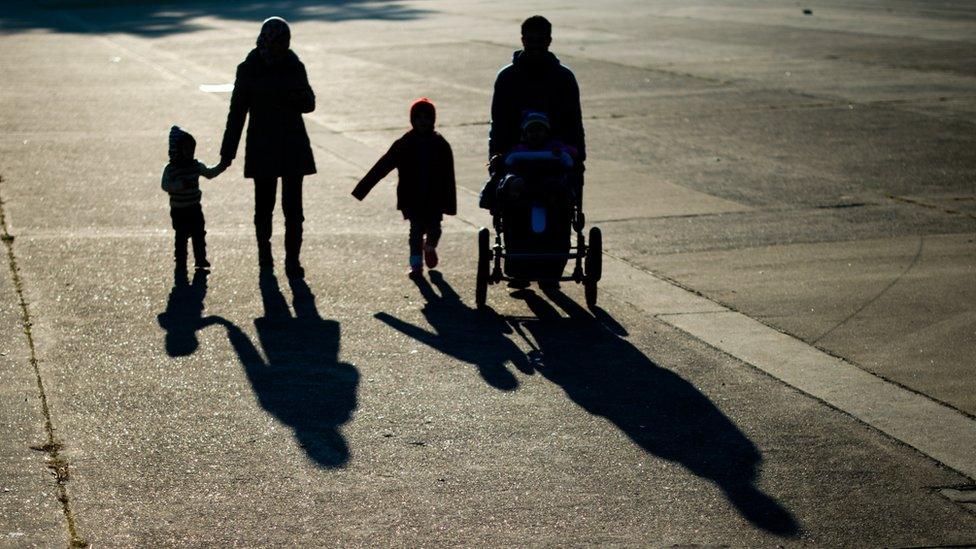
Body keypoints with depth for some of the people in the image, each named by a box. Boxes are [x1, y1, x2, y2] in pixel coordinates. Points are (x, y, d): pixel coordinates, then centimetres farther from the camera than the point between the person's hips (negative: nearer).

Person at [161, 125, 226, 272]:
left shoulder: (196, 165, 2)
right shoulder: (170, 169, -14)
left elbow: (209, 174, 14)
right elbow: (165, 185, -23)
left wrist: (220, 168, -1)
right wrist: (181, 185, -34)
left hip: (195, 207, 5)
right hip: (179, 210, -5)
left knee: (199, 234, 6)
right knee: (181, 236, 1)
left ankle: (201, 259, 17)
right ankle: (181, 264, 9)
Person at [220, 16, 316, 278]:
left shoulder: (294, 67, 2)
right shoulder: (248, 70, -3)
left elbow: (309, 104, 7)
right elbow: (237, 112, 0)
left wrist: (292, 99, -18)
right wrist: (228, 152, -2)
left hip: (293, 148, 1)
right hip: (262, 148, -1)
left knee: (293, 208, -4)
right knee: (264, 205, 9)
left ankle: (293, 260, 2)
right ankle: (264, 253, 30)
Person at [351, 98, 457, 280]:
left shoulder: (440, 144, -1)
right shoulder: (403, 144, -1)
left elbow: (448, 177, 1)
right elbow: (381, 167, 0)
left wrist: (449, 203, -2)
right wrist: (362, 189, -4)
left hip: (434, 198, 1)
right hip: (412, 199, -1)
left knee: (434, 228, 2)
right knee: (416, 229, -4)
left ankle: (430, 246, 36)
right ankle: (416, 264, 5)